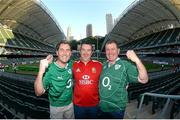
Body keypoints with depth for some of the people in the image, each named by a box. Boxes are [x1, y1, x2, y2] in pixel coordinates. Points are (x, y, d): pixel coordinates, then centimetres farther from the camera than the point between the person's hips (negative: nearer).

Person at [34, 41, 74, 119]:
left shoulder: (70, 64, -14)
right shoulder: (49, 69, -27)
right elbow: (39, 93, -32)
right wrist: (41, 72, -45)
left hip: (70, 104, 4)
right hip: (56, 106, -4)